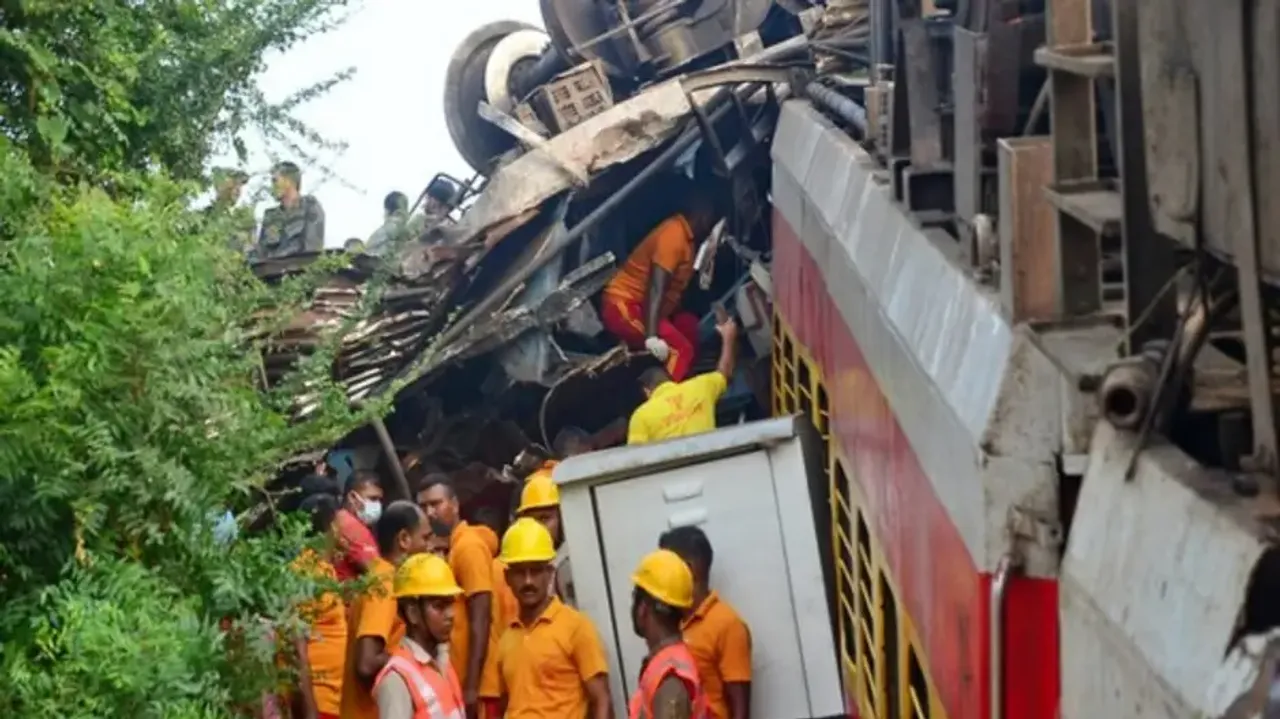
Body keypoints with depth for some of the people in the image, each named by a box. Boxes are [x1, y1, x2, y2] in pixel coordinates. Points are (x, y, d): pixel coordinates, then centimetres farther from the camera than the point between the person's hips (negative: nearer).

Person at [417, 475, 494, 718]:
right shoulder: (447, 549, 15)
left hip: (464, 683, -8)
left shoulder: (469, 546, -9)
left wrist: (472, 686, -21)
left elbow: (480, 621, -16)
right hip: (450, 680, 8)